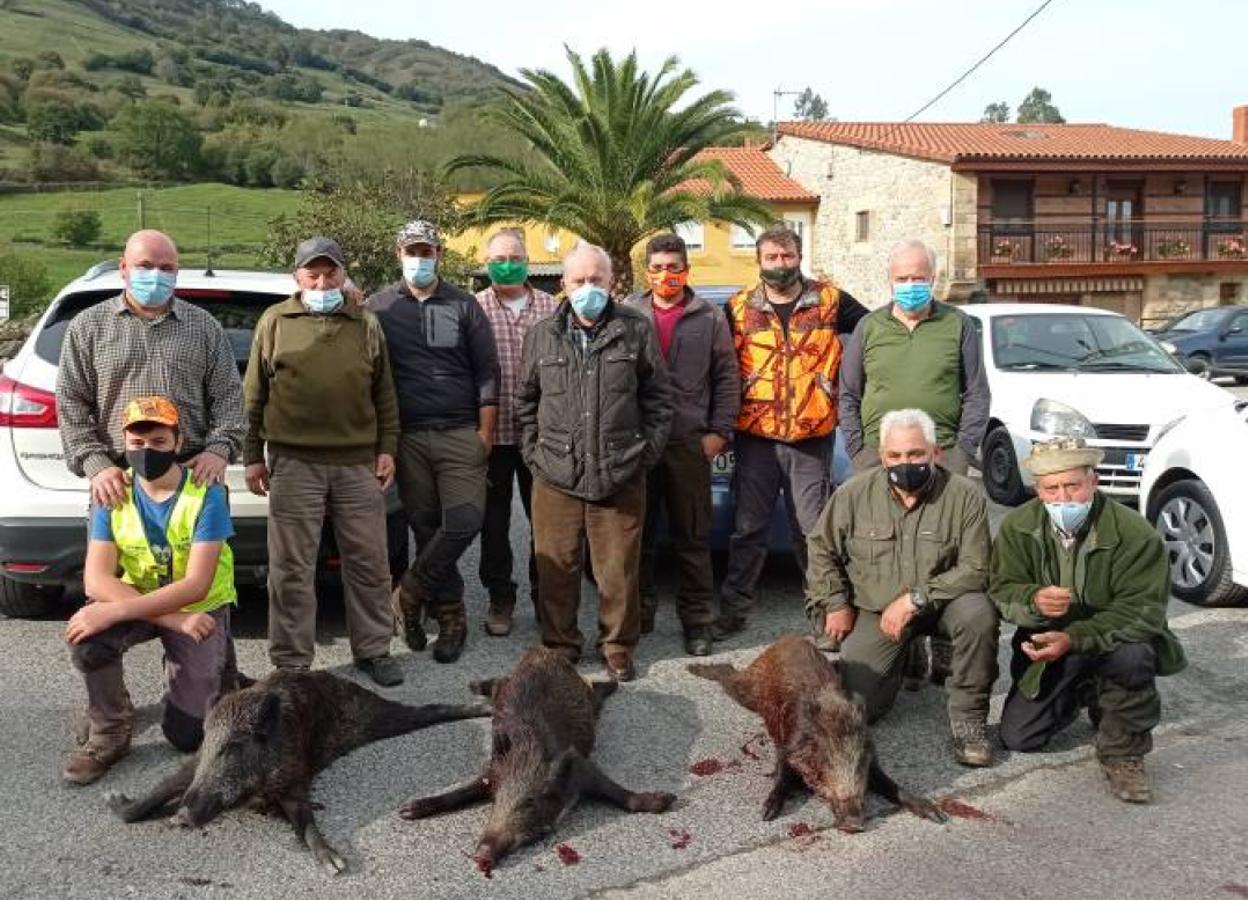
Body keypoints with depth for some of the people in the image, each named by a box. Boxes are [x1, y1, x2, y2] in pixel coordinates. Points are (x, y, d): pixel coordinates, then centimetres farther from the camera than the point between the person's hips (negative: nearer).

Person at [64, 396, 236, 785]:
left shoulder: (206, 494, -20)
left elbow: (195, 586, -25)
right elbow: (96, 579, -18)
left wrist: (114, 612, -34)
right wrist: (173, 619, -30)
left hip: (202, 609, -3)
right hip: (138, 601, 3)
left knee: (186, 735, -9)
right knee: (87, 635, -31)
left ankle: (210, 675, 25)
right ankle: (109, 733, -6)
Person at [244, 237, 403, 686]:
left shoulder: (366, 324, 10)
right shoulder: (275, 322, 6)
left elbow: (384, 394, 13)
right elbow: (255, 394, 7)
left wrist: (386, 449, 7)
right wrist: (253, 455, 4)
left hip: (359, 462, 2)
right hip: (294, 463, -1)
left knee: (369, 562, 8)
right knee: (292, 569, 3)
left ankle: (374, 649, 22)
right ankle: (291, 662, 14)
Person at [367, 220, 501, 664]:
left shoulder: (464, 306, 7)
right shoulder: (379, 307, 7)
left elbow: (487, 371, 5)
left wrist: (485, 432, -1)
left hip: (460, 435, -1)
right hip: (407, 438, 1)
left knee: (464, 521, -13)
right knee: (426, 529, 5)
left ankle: (412, 593, 7)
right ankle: (450, 618, 17)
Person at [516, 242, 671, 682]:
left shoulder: (636, 330, 3)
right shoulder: (542, 335, 8)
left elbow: (658, 398, 7)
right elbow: (526, 402, 15)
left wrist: (646, 453, 1)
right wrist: (533, 453, 6)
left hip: (621, 477, -1)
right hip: (555, 477, 2)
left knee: (619, 568, 6)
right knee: (556, 568, 8)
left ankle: (618, 646, 23)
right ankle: (560, 645, 24)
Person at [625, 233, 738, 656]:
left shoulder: (710, 319, 7)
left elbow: (727, 379, 7)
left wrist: (719, 431, -2)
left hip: (690, 443, -1)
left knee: (693, 537, 5)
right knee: (637, 533, 9)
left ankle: (697, 620, 14)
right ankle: (639, 613, 22)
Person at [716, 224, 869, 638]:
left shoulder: (830, 301, 3)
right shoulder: (739, 309, 6)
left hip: (812, 436, -1)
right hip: (755, 436, 1)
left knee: (813, 528, 5)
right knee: (748, 528, 7)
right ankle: (733, 608, 17)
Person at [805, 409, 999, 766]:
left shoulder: (965, 496, -14)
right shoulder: (854, 494, -7)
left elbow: (975, 569, -17)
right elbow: (822, 551, 6)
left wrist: (915, 599, -22)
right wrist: (836, 605, 0)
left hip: (941, 602, -1)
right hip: (874, 611, 2)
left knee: (979, 613, -36)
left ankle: (968, 718, -15)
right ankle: (903, 655, 24)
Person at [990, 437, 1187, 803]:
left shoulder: (1135, 533, -22)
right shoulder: (1018, 527, -10)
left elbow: (1142, 611, -24)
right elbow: (1001, 590, -11)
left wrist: (1075, 639, -38)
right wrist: (1034, 599, -36)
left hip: (1112, 639, -3)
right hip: (1047, 645, 4)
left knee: (1131, 655, -39)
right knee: (1017, 738, -3)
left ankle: (1124, 753, -12)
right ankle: (1083, 695, 28)